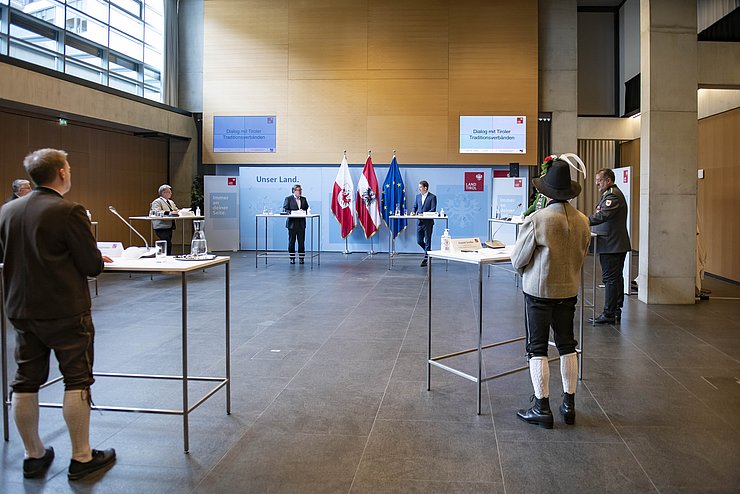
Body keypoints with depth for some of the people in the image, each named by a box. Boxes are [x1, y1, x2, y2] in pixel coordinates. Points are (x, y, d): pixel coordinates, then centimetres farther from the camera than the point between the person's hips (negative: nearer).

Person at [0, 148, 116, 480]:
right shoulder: (69, 212, -17)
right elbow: (93, 266, -15)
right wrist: (98, 258, 6)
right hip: (66, 313, -6)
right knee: (77, 381, 3)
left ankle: (33, 456, 25)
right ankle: (81, 458, 11)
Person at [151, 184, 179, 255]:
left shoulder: (171, 202, 23)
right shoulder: (157, 202, -4)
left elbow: (176, 211, 19)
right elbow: (157, 212, -19)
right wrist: (169, 213, -31)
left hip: (170, 226, 8)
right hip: (161, 227, -8)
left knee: (167, 245, 5)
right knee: (168, 244, -19)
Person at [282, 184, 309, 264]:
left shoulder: (304, 199, 12)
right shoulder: (288, 199, 0)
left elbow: (307, 209, 15)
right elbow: (285, 210, -6)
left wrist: (303, 211, -8)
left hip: (301, 223, 3)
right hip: (292, 223, -3)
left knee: (301, 242, 2)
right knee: (291, 242, 3)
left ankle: (301, 258, 10)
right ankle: (292, 258, 11)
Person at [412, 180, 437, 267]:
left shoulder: (432, 197, -7)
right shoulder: (418, 196, 11)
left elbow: (433, 209, -12)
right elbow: (415, 206, 18)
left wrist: (424, 214, -23)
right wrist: (414, 212, -3)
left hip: (428, 222, -6)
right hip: (419, 222, 6)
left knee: (427, 241, 0)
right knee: (419, 241, 8)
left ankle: (426, 259, 5)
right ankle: (428, 252, 30)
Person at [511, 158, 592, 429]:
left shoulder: (536, 220, -19)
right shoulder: (582, 221, -3)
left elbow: (517, 261, -11)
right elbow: (581, 256, 10)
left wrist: (527, 271, 11)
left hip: (538, 290, -5)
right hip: (569, 290, 5)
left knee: (537, 348, 4)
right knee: (567, 345, 16)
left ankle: (542, 407, 9)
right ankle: (569, 404, 25)